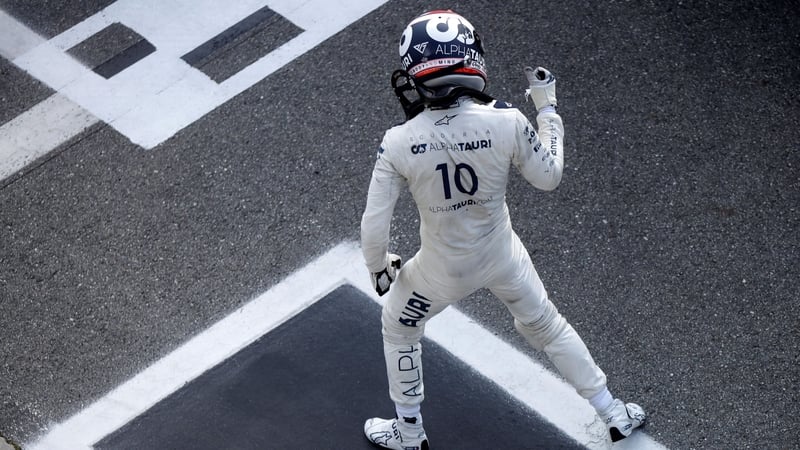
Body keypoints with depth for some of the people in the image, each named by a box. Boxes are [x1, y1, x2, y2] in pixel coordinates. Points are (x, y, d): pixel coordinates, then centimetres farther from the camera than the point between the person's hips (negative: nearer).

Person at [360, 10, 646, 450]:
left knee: (398, 328, 30)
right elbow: (548, 176, -7)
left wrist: (378, 268, 3)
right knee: (545, 324, 28)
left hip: (442, 270, -1)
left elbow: (374, 224, -19)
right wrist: (547, 107, 5)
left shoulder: (399, 142, -27)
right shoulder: (506, 123, -25)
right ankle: (614, 414, 43)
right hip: (501, 257, 2)